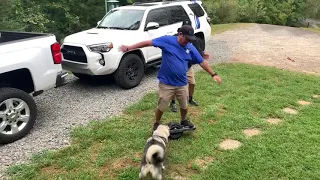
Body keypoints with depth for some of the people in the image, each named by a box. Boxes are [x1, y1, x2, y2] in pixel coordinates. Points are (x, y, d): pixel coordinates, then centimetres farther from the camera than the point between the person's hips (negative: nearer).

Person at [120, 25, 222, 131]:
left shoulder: (191, 48, 0)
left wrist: (213, 74, 4)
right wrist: (129, 48, -13)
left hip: (182, 84, 4)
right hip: (166, 83, -3)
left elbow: (202, 62, 6)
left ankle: (184, 121, 46)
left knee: (184, 106, 16)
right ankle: (157, 124, 33)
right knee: (161, 107, 6)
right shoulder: (167, 40, -11)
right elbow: (148, 43, -12)